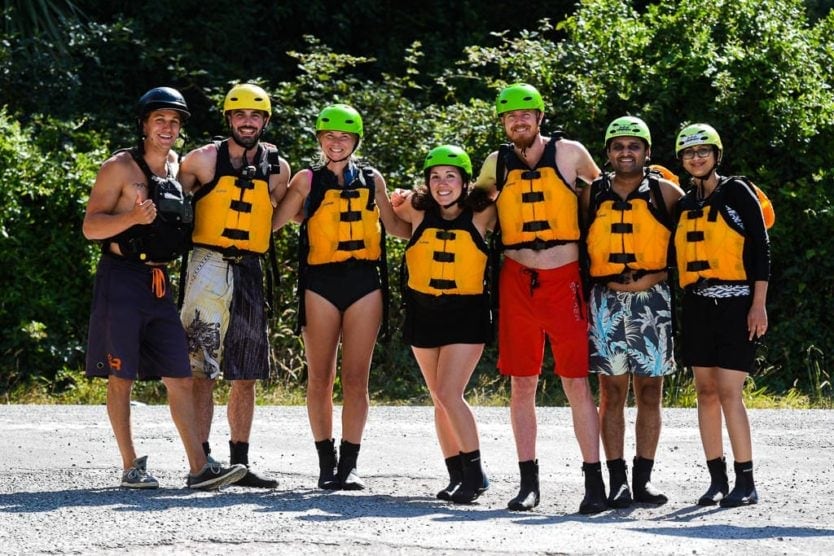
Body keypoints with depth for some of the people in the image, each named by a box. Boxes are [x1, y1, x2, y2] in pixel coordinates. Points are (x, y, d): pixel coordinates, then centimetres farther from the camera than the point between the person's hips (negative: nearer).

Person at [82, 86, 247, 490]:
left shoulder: (178, 167, 15)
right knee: (121, 377, 0)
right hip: (121, 279, -6)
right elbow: (91, 227, -9)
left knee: (181, 377, -1)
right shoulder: (120, 167, -4)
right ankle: (131, 467, 6)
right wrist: (133, 218, -26)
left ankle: (199, 468, -4)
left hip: (160, 283, 6)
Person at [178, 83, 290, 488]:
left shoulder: (277, 167, 10)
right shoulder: (203, 160, -2)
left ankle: (240, 463, 16)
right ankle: (201, 461, -9)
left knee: (245, 375, 9)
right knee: (202, 368, -9)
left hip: (251, 272, 5)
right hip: (209, 267, -5)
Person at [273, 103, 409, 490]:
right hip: (320, 281, -1)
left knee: (356, 379, -1)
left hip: (364, 282, 1)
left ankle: (348, 465, 2)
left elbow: (393, 224, 24)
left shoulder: (371, 180, 13)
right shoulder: (308, 180, 6)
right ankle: (326, 464, 10)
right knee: (320, 378, 2)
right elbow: (274, 221, 6)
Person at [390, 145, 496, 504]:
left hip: (466, 314, -4)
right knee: (439, 397, 8)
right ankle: (457, 475, 16)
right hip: (424, 312, 4)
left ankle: (475, 473, -6)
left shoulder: (479, 219, -5)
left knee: (449, 394, -15)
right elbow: (390, 204, 22)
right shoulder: (419, 215, 2)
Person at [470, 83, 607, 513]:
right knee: (521, 384, 4)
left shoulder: (568, 153, 1)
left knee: (576, 381, -5)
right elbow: (473, 201, 26)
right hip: (517, 282, 3)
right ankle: (528, 482, 10)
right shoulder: (496, 164, 8)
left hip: (565, 281, -3)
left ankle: (594, 481, -2)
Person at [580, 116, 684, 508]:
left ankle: (643, 478, 8)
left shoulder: (665, 193, 4)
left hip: (652, 300, -1)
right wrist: (586, 286, 1)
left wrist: (656, 277, -8)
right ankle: (616, 480, 1)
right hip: (605, 301, 1)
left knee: (649, 390, 2)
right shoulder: (592, 195, 9)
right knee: (611, 390, -1)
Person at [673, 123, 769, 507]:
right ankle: (717, 480, 9)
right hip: (697, 305, 5)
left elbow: (760, 247, -5)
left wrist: (759, 304, -10)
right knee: (706, 392, 3)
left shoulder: (737, 192, -1)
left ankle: (746, 483, -8)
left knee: (729, 393, -12)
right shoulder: (683, 204, 14)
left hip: (735, 303, -5)